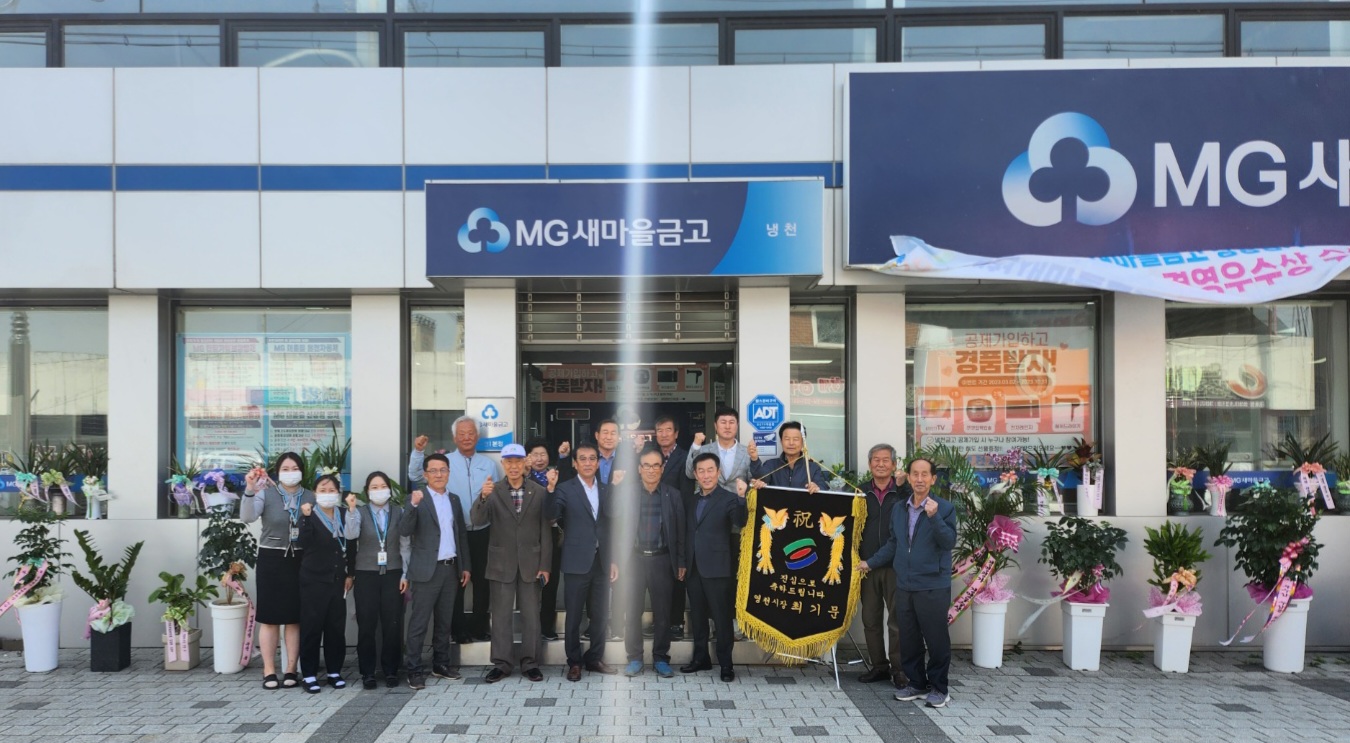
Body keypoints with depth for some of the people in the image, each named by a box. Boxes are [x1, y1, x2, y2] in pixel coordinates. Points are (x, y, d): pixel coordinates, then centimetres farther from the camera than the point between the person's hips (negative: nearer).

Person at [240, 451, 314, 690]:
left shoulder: (310, 497, 4)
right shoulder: (266, 493, -3)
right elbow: (247, 517, -19)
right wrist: (250, 491, -32)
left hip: (299, 562, 2)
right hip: (271, 560, -2)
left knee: (295, 617, 6)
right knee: (269, 617, 2)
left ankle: (291, 670, 14)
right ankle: (269, 671, 9)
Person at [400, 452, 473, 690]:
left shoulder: (454, 499, 12)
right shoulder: (417, 498, -5)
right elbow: (404, 531, -17)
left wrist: (466, 566, 12)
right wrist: (413, 505, -32)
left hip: (451, 569, 5)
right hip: (427, 570, -5)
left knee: (445, 621, 12)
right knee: (419, 622, -2)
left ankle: (441, 664, 22)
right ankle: (414, 670, 2)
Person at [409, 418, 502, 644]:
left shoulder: (489, 464, 6)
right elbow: (414, 475, -10)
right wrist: (417, 451, -22)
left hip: (482, 533, 2)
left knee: (482, 582, 10)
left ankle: (479, 628, 23)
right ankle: (459, 631, 17)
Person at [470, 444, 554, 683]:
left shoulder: (539, 492, 0)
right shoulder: (493, 492, -1)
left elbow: (546, 531, 1)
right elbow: (477, 521, -12)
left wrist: (545, 565, -3)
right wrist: (483, 497, -31)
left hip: (531, 563, 0)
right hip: (501, 564, 0)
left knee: (531, 616, 7)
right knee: (501, 616, 6)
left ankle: (530, 663, 16)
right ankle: (501, 664, 15)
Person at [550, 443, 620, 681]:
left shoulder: (606, 490, 11)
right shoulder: (565, 490, -3)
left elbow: (611, 525, 13)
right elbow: (551, 517, -18)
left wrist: (613, 560, 10)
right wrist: (550, 490, -30)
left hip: (602, 562, 4)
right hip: (577, 562, -4)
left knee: (600, 615, 10)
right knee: (574, 616, 4)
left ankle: (595, 659, 23)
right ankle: (574, 662, 15)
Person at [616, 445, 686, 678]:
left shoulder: (672, 496, 3)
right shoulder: (628, 495, 1)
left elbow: (680, 531, 4)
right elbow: (620, 529, 2)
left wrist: (680, 563, 1)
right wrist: (618, 560, -3)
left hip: (662, 560, 0)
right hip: (635, 559, 0)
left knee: (662, 613, 5)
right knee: (633, 612, 4)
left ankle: (661, 659, 17)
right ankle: (635, 658, 16)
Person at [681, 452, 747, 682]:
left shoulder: (728, 499, -7)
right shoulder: (692, 501, 13)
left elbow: (740, 522, -26)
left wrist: (742, 497, -40)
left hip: (717, 569, -6)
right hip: (693, 568, 6)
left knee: (722, 618, 1)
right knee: (697, 616, 14)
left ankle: (725, 664, 8)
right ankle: (700, 658, 25)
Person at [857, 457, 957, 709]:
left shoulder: (944, 508, -7)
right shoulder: (899, 510, 10)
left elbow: (949, 541, -18)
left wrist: (934, 517, -29)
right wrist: (870, 562, 22)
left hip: (933, 586, -5)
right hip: (904, 586, 5)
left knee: (936, 639, 3)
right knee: (908, 639, 12)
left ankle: (938, 688, 17)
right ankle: (916, 683, 26)